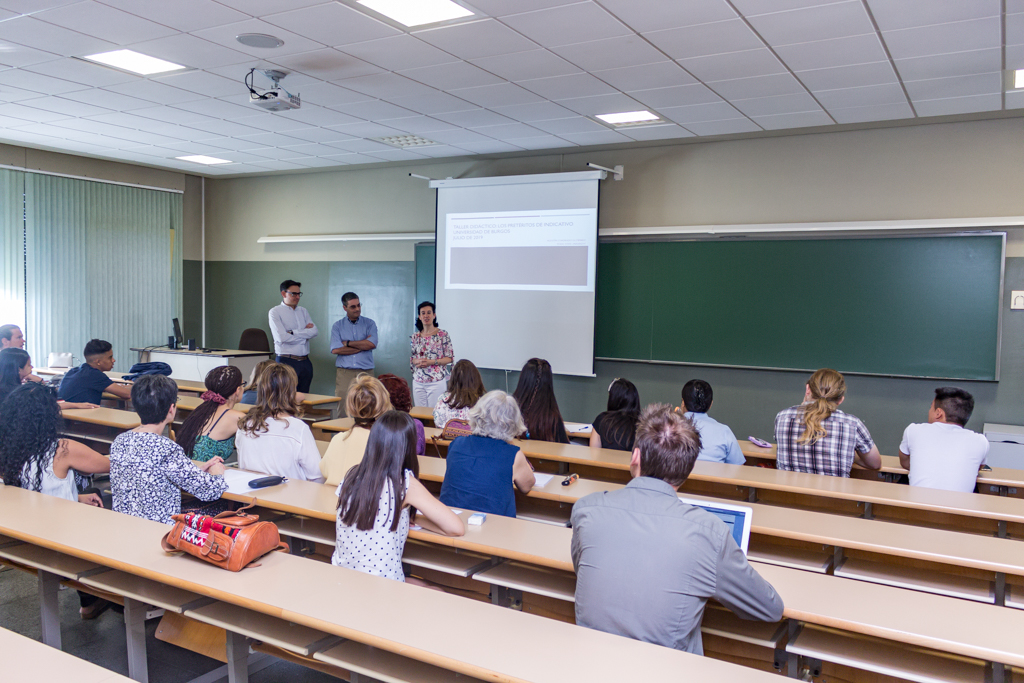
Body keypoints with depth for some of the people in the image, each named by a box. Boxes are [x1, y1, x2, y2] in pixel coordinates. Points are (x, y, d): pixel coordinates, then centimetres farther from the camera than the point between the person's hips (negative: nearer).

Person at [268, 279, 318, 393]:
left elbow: (315, 331, 1)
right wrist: (305, 333, -4)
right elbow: (282, 337, -14)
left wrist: (294, 333, -10)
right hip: (286, 361, -5)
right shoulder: (275, 312, 0)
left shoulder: (303, 311, 16)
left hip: (305, 361, 5)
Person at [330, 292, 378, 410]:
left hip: (365, 372, 0)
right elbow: (335, 350, -5)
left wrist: (348, 343, -2)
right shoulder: (337, 326, 10)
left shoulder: (369, 324, 10)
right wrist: (362, 346, -4)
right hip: (344, 373, 0)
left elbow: (372, 344, -8)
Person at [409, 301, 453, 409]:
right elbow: (410, 358, 14)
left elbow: (450, 358, -4)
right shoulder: (415, 337, 9)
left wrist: (432, 362, -16)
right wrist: (418, 361, -8)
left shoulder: (443, 335, -3)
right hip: (418, 382, 4)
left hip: (436, 381, -4)